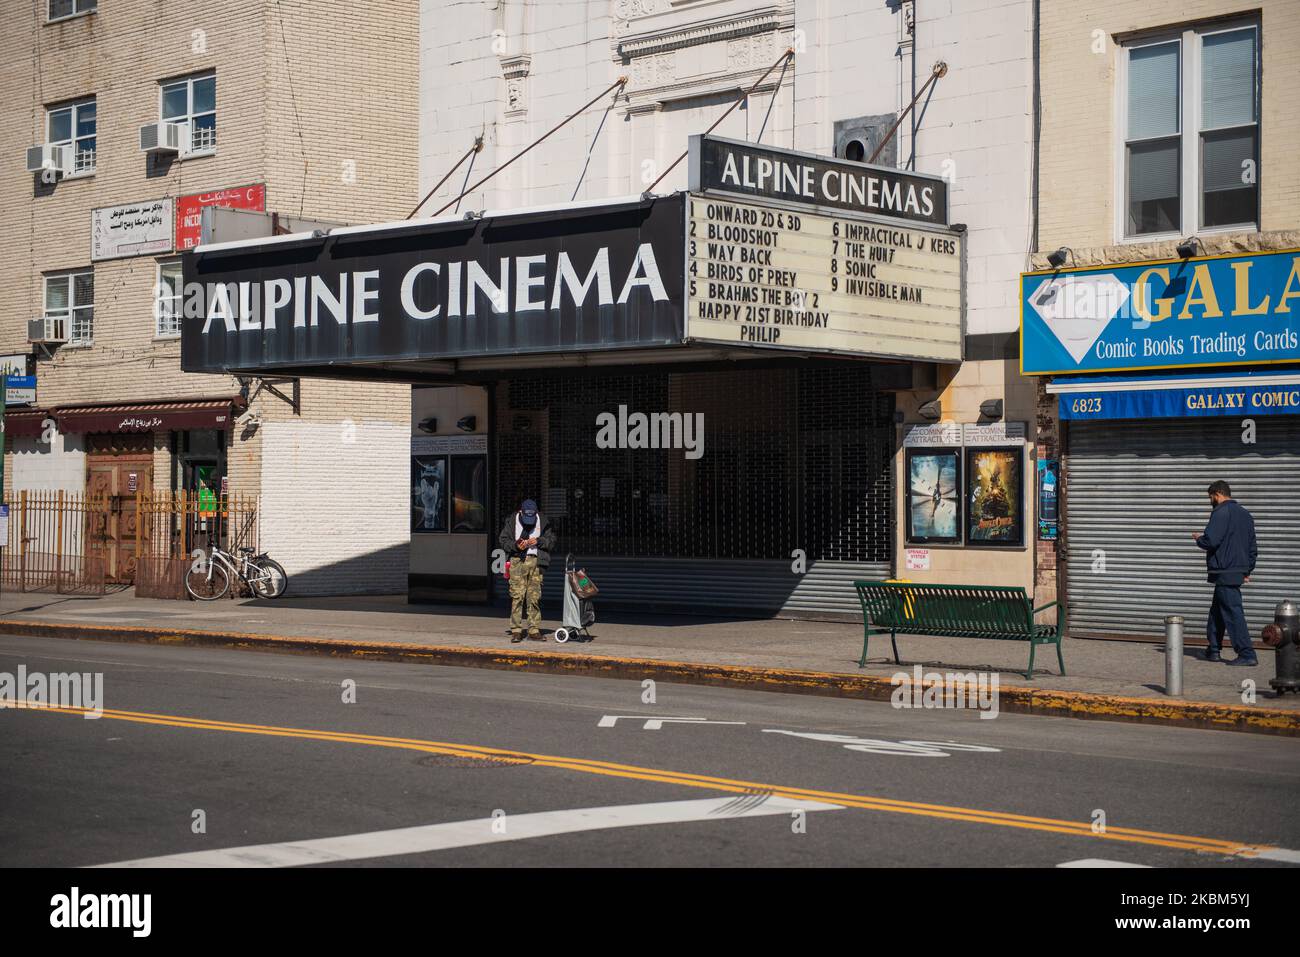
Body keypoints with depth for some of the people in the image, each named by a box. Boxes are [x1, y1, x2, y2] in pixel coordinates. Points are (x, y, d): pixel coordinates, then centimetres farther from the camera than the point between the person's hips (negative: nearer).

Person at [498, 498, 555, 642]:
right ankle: (516, 630, -4)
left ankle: (534, 630, 7)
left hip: (535, 561, 1)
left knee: (535, 596, 1)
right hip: (517, 561, -1)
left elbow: (551, 540, 10)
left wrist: (539, 541, -9)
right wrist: (516, 545, -12)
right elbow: (502, 540, 5)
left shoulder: (542, 522, 6)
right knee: (517, 595, -8)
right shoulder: (512, 521, 3)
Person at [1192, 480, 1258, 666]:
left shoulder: (1221, 512, -12)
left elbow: (1210, 541, -20)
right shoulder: (1245, 514, 17)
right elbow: (1253, 547, 21)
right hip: (1239, 570, 9)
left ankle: (1247, 654, -13)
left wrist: (1198, 538, 1)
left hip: (1224, 572, -9)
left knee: (1233, 611, -9)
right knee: (1217, 610, 17)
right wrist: (1248, 570, 25)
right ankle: (1213, 650, 22)